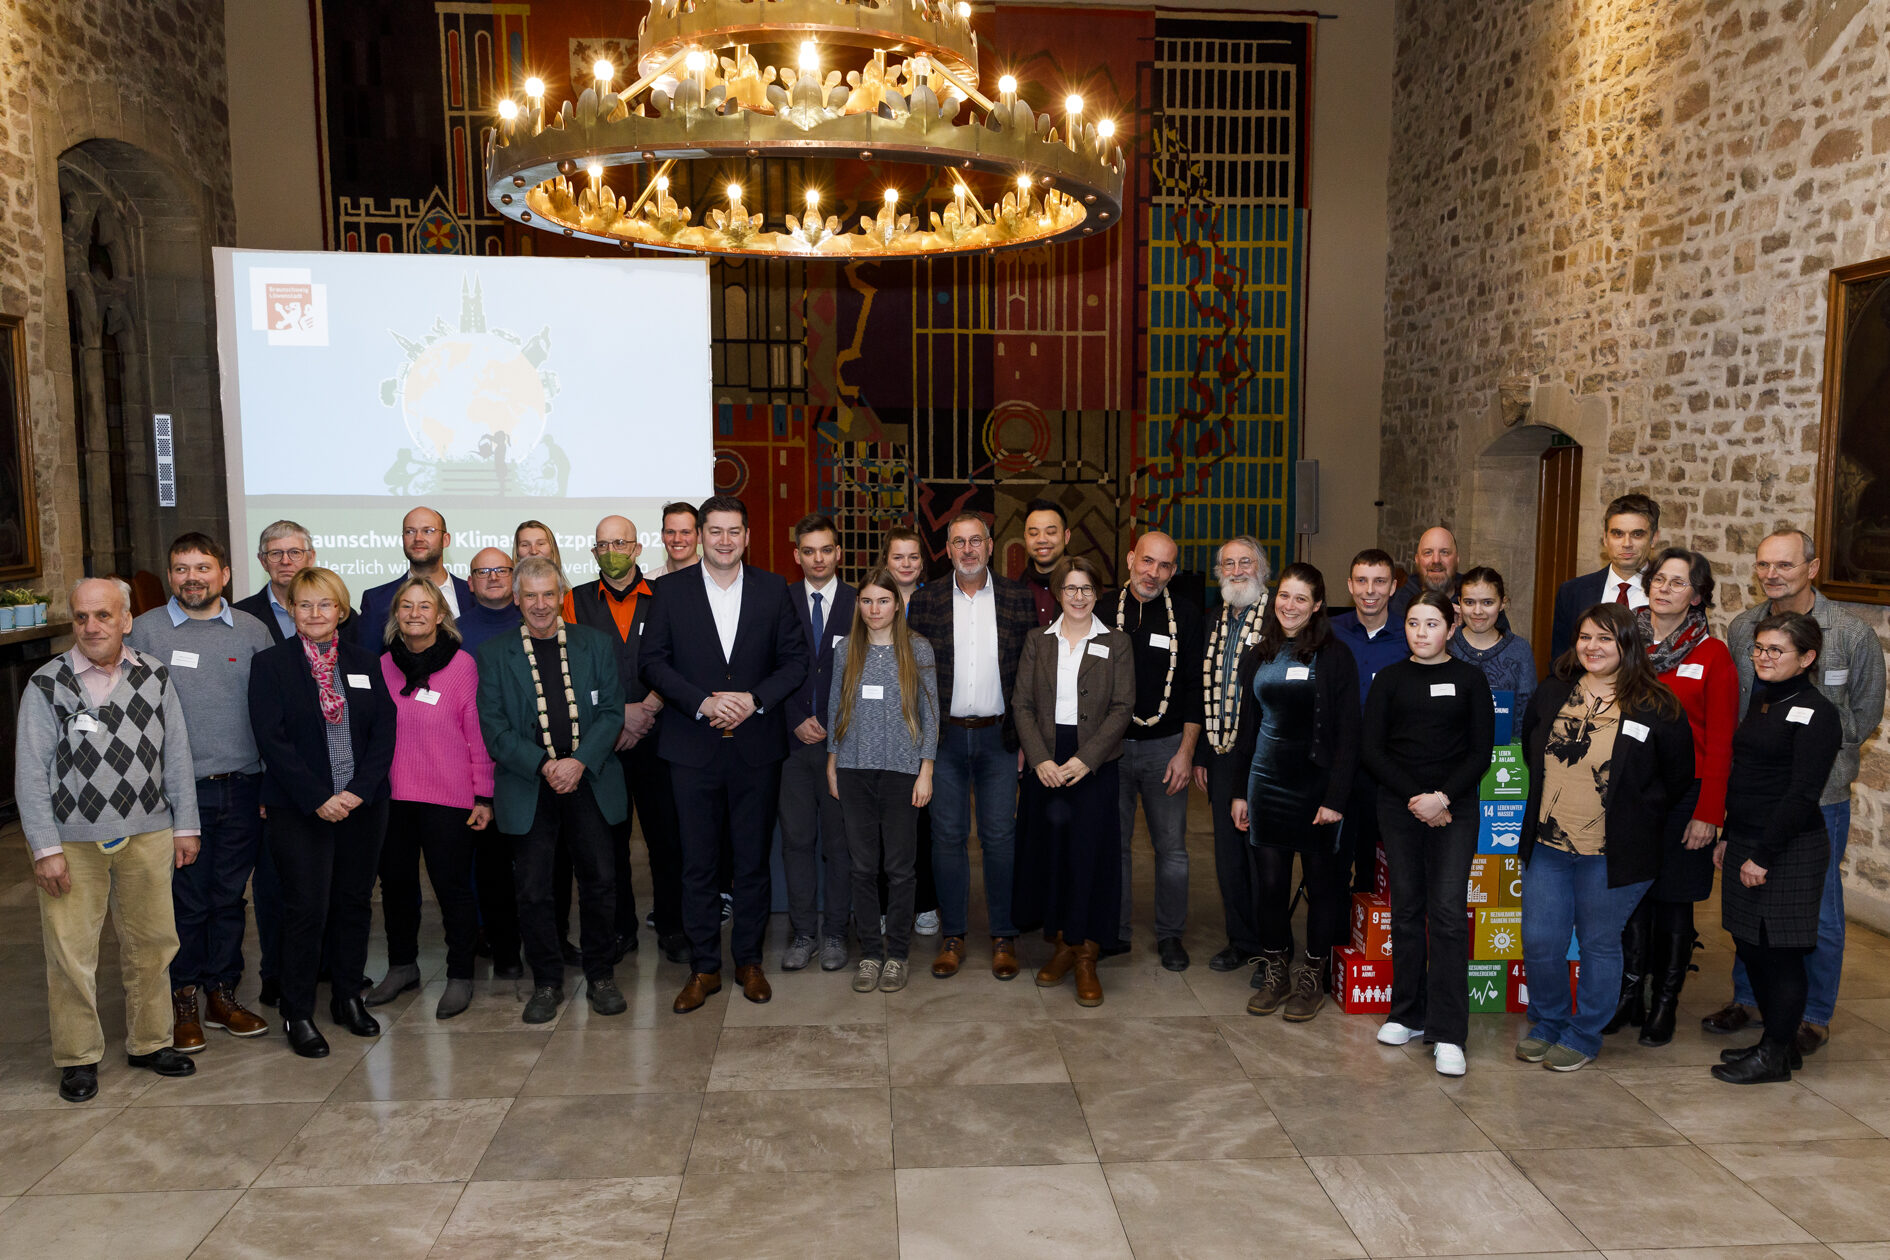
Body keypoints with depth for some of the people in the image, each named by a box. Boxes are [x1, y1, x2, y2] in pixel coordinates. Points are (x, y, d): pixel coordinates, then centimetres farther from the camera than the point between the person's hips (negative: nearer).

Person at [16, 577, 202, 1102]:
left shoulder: (154, 676, 4)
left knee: (151, 944, 11)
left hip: (147, 835, 3)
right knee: (71, 952, 3)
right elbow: (30, 773, -4)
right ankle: (78, 1057, 20)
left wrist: (185, 826, 8)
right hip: (72, 841, -3)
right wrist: (46, 848, -9)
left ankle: (149, 1042, 28)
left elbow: (176, 755, 9)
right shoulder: (46, 685, -4)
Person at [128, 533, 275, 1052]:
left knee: (230, 896, 10)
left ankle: (222, 995, 23)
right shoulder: (145, 631, 2)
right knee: (185, 900, 3)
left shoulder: (252, 631, 6)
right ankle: (182, 1001, 18)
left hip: (242, 788, 2)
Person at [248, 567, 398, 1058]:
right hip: (299, 811, -3)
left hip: (362, 806, 3)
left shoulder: (366, 664, 8)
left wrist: (359, 791, -10)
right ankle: (298, 1013, 11)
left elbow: (384, 734, 3)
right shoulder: (270, 665, -1)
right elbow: (272, 740, -8)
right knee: (306, 908, -3)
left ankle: (348, 997, 25)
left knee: (354, 902, 10)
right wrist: (318, 798, -15)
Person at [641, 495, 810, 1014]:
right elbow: (654, 661, -1)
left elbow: (795, 660, 3)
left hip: (757, 745, 1)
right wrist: (703, 703, -13)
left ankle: (749, 961, 23)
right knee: (698, 863, 4)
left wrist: (753, 699, -12)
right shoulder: (672, 590, 3)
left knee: (753, 860, 8)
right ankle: (703, 968, 16)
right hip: (693, 747, 0)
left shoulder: (774, 589, 5)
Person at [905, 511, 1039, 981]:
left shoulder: (1018, 598, 3)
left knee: (1000, 837, 5)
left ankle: (1003, 937, 18)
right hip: (944, 737, 0)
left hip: (999, 735, 0)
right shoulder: (926, 600, 3)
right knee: (947, 836, 7)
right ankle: (952, 936, 19)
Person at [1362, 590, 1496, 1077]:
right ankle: (1408, 1014, 19)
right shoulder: (1390, 679, 6)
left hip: (1454, 808, -1)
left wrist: (1442, 796, -13)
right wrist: (1415, 797, -9)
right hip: (1399, 807, 2)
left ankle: (1447, 1033, -4)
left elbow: (1480, 752, 0)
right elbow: (1372, 750, 1)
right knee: (1406, 908, 6)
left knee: (1448, 912, -8)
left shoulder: (1469, 679, 4)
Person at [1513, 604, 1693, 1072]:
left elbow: (1678, 778, 2)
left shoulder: (1656, 708, -7)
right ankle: (1547, 1024, 29)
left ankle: (1583, 1037, 26)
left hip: (1612, 854, -4)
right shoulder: (1550, 693, 5)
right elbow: (1531, 752, 20)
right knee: (1539, 943, 6)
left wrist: (1635, 822, 3)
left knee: (1599, 945, 9)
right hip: (1547, 845, 4)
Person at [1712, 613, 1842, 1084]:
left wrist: (1763, 855, -17)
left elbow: (1802, 794, -17)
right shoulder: (1760, 702, 13)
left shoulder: (1815, 714, -13)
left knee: (1779, 952, 1)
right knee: (1750, 947, 14)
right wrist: (1728, 837, 15)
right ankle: (1779, 1042, 28)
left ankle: (1776, 1056, 14)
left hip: (1789, 851, -8)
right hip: (1746, 844, 8)